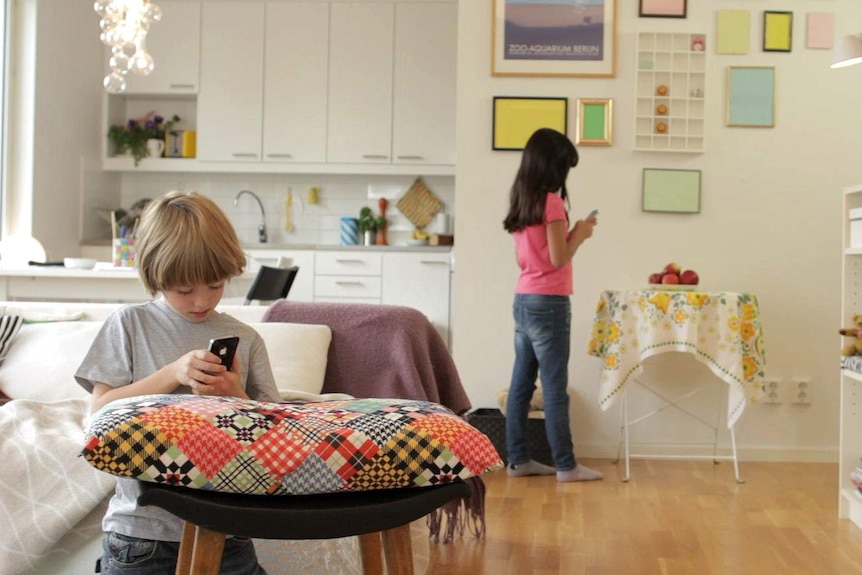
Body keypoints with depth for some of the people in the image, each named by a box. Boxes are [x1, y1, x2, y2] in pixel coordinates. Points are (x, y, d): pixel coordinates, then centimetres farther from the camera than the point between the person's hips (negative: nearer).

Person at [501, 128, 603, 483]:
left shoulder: (522, 201, 12)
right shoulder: (552, 201, -13)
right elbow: (559, 258, -16)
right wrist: (580, 234, 1)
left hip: (523, 301, 8)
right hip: (548, 304, -8)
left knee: (521, 385, 10)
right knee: (555, 388, -3)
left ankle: (518, 459, 15)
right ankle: (566, 466, 4)